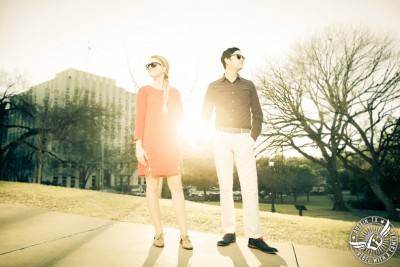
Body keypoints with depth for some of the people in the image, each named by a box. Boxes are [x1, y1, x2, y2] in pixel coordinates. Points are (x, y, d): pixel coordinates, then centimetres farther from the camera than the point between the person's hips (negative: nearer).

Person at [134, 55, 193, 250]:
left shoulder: (174, 92, 15)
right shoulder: (144, 91, 7)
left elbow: (180, 117, 16)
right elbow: (140, 119, -2)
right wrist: (138, 145, -11)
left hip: (170, 144, 2)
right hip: (150, 144, -2)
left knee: (176, 186, -4)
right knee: (152, 187, 0)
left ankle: (184, 235, 1)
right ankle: (158, 233, 10)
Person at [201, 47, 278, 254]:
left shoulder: (249, 85, 12)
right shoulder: (214, 87, 9)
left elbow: (258, 115, 11)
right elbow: (205, 115, 9)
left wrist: (253, 138, 0)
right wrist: (208, 140, 0)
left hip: (244, 139, 0)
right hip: (221, 139, 0)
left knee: (250, 187, -7)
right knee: (225, 186, 1)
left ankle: (254, 236, -4)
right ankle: (229, 232, 8)